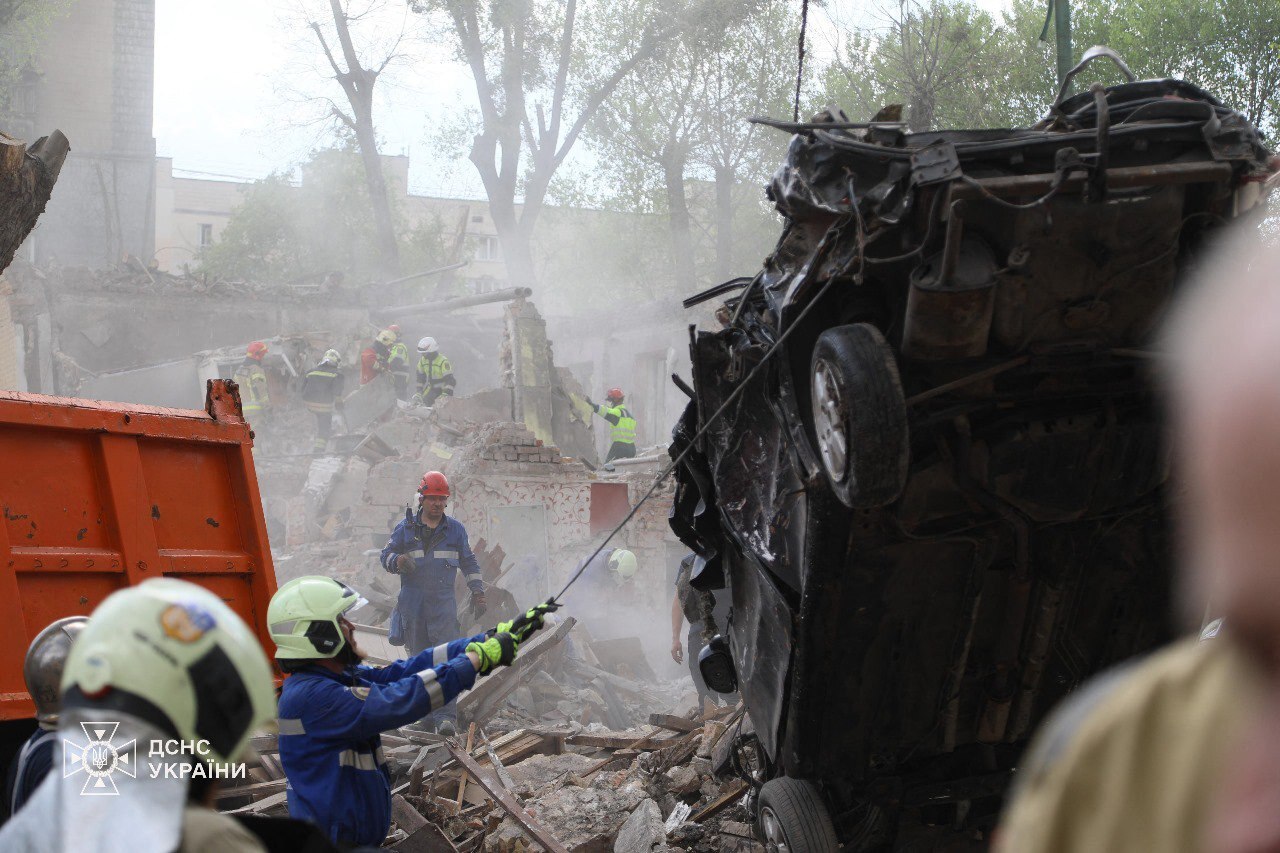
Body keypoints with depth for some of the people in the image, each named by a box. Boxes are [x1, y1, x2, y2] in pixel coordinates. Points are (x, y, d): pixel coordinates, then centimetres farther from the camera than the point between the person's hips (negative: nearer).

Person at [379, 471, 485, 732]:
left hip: (443, 602, -1)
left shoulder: (455, 529, 11)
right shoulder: (405, 528, 8)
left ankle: (445, 714, -16)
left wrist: (478, 593, 11)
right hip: (412, 601, 1)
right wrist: (398, 560, -14)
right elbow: (386, 555, 9)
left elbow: (469, 563, 18)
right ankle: (427, 710, 12)